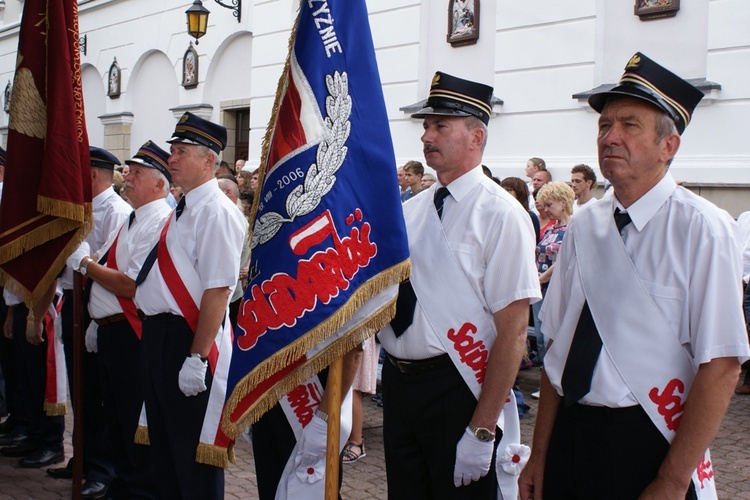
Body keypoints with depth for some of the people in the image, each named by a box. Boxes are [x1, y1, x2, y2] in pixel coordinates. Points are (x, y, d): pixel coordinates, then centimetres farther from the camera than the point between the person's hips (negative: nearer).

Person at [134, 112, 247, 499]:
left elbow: (218, 290, -24)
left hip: (189, 337, -10)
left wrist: (197, 358, -25)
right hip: (158, 332, 10)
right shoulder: (183, 209, 12)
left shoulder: (216, 213, -18)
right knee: (163, 441, 21)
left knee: (193, 448, 2)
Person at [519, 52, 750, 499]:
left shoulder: (702, 229, -11)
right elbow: (558, 347, 8)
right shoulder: (584, 227, 5)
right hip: (569, 434, 5)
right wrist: (540, 456, 4)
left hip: (648, 445, -4)